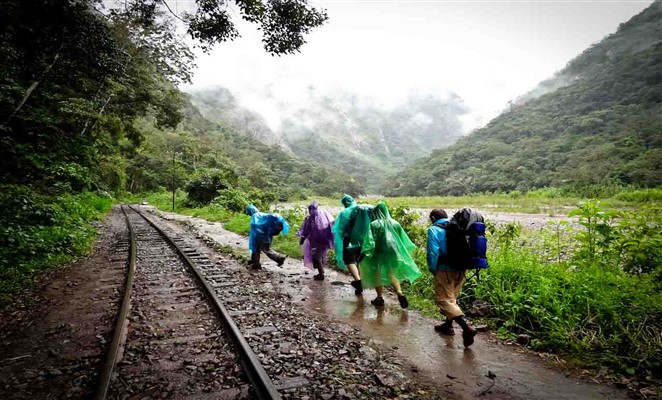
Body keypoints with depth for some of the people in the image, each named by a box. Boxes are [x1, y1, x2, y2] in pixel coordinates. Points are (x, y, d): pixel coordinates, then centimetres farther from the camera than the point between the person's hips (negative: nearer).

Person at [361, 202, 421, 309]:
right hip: (394, 253, 4)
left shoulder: (374, 225, -11)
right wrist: (404, 253, 20)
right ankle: (400, 293, 0)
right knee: (393, 276, 18)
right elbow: (404, 239, 8)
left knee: (378, 276, 14)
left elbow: (369, 241, -16)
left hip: (379, 254, -4)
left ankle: (380, 297, 18)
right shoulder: (395, 223, 2)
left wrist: (365, 253, -7)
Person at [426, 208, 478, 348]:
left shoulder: (434, 230, -8)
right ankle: (448, 325, 35)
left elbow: (433, 252, -16)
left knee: (444, 300, -1)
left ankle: (466, 327, -16)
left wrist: (432, 270, -3)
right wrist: (465, 265, 14)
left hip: (445, 270, -7)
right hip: (461, 269, 7)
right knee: (452, 297, 22)